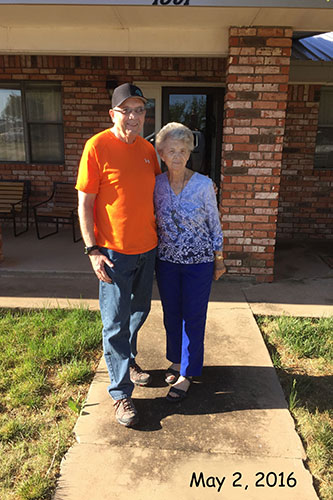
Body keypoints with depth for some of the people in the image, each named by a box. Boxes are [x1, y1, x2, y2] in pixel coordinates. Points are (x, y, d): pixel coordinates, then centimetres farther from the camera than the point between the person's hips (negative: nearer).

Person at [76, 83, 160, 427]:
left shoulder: (147, 149, 7)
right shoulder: (97, 146, -11)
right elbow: (84, 204, -10)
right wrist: (93, 250, -16)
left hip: (147, 248, 6)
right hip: (114, 252, -6)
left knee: (139, 312, 21)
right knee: (116, 323, 3)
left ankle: (127, 359, 46)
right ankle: (120, 392, 19)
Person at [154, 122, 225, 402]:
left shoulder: (204, 185, -13)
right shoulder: (156, 184, -4)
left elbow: (214, 224, -5)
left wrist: (219, 260, 0)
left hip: (199, 262, -3)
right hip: (167, 260, 4)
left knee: (193, 318, 6)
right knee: (171, 314, 16)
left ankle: (187, 374, 23)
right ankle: (177, 360, 39)